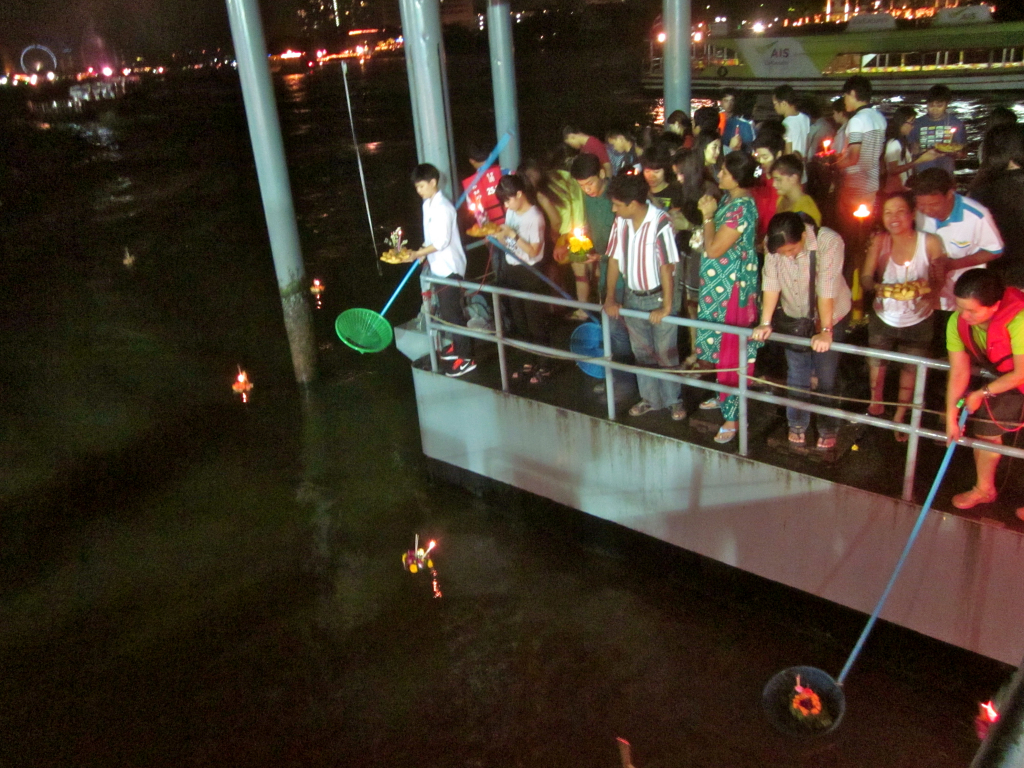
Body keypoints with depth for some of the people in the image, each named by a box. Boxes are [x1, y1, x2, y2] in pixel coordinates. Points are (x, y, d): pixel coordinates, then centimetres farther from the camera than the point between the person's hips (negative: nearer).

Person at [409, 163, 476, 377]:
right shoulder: (427, 204, 10)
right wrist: (424, 255, 5)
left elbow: (442, 241, -24)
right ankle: (458, 346, 34)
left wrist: (418, 254, -23)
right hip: (438, 267, 10)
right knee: (446, 309, 18)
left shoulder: (442, 207, -20)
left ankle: (466, 358, -1)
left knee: (451, 312, -6)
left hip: (449, 267, -9)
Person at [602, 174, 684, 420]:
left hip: (657, 296, -5)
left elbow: (666, 267, -21)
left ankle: (673, 400, 26)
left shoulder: (660, 223, -23)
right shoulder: (621, 221, -5)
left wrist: (666, 306, -19)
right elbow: (614, 259, 2)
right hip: (632, 296, 6)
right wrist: (610, 297, 1)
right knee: (641, 352, 17)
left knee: (666, 353, 7)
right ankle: (650, 398, 34)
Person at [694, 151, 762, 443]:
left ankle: (733, 415, 10)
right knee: (721, 345, 22)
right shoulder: (728, 198, 5)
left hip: (731, 287, -10)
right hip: (717, 285, 10)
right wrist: (707, 213, 1)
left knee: (730, 348, -1)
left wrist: (707, 215, -15)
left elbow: (713, 249, -24)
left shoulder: (741, 209, -25)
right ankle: (724, 394, 40)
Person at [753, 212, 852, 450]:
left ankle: (828, 429, 24)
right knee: (796, 375, 12)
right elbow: (770, 283, -18)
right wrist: (766, 323, -22)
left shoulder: (829, 241, -29)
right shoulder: (772, 245, -19)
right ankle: (797, 424, 31)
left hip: (830, 316, -3)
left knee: (826, 377, 4)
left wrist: (825, 331, -34)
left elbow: (827, 289, -33)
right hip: (794, 317, 3)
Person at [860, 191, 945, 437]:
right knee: (875, 363, 16)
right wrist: (876, 287, -40)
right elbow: (865, 277, -18)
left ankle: (900, 416, 37)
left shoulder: (930, 243, -18)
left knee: (910, 370, 13)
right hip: (883, 318, 2)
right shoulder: (880, 241, -13)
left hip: (918, 322, -1)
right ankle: (875, 406, 44)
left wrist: (925, 289, -33)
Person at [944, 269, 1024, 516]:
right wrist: (951, 417, -13)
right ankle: (984, 489, 35)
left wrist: (981, 393, -15)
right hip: (1003, 380, 5)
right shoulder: (957, 322, -23)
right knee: (986, 430, 11)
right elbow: (959, 372, -16)